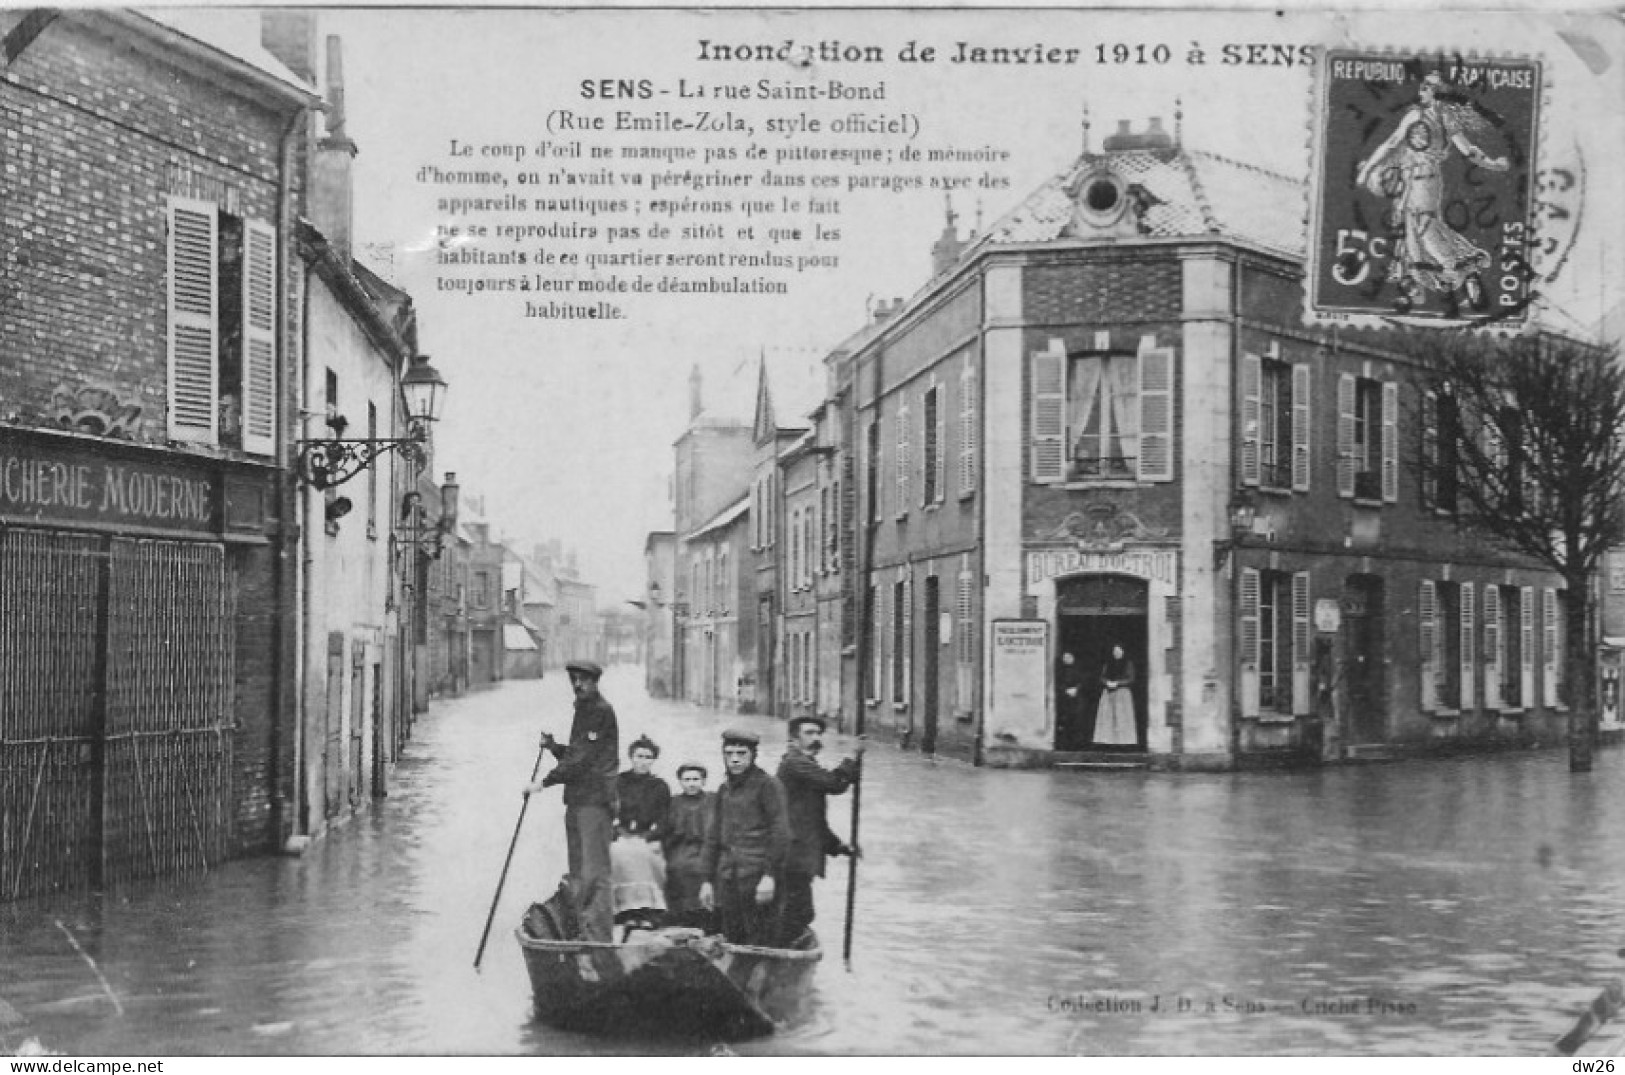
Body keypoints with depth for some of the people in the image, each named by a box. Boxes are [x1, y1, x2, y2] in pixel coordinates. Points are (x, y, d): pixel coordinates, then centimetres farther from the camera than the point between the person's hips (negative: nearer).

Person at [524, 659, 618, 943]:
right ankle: (584, 934, 13)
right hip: (577, 799, 9)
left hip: (596, 799, -9)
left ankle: (599, 936, -14)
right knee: (578, 872, 9)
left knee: (593, 872, -13)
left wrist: (544, 782, -14)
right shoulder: (582, 710, 20)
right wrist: (553, 746, 6)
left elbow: (582, 758, -16)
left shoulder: (602, 711, -10)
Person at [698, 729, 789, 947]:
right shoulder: (724, 790, 15)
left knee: (759, 945, -6)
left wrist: (770, 876, -16)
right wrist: (708, 880, 15)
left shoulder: (767, 786, -5)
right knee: (732, 943, 8)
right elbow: (713, 837, 19)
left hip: (758, 878, -6)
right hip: (728, 879, 6)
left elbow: (780, 833, -10)